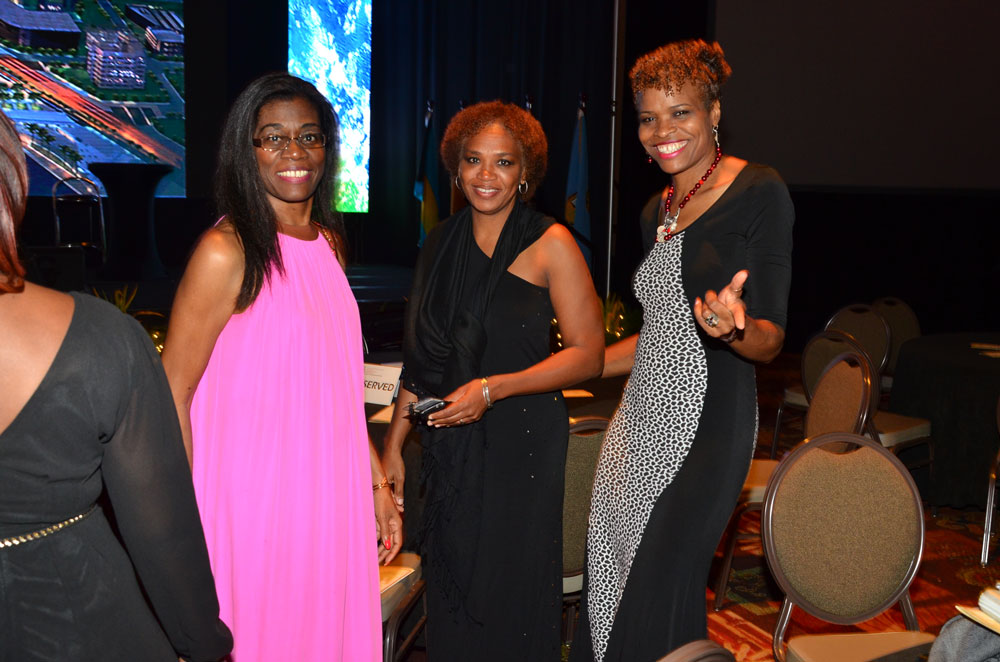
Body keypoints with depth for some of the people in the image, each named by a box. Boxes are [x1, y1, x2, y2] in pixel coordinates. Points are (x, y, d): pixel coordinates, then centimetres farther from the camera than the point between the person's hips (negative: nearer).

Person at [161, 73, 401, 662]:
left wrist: (379, 483, 13)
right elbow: (171, 396, -14)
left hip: (330, 497, 7)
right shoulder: (228, 252, -14)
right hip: (255, 498, -7)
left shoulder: (327, 240, 8)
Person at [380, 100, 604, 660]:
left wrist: (494, 388, -18)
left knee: (511, 598, 2)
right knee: (450, 597, 12)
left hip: (522, 441, -4)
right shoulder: (442, 244, 8)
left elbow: (588, 354, -9)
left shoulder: (551, 245, -7)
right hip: (449, 442, 5)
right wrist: (393, 444, 10)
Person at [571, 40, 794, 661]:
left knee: (658, 598, -7)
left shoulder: (759, 191, -7)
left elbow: (771, 338, -10)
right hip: (643, 419, 7)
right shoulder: (664, 207, 15)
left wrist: (733, 327, -32)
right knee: (609, 586, 6)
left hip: (706, 423, -7)